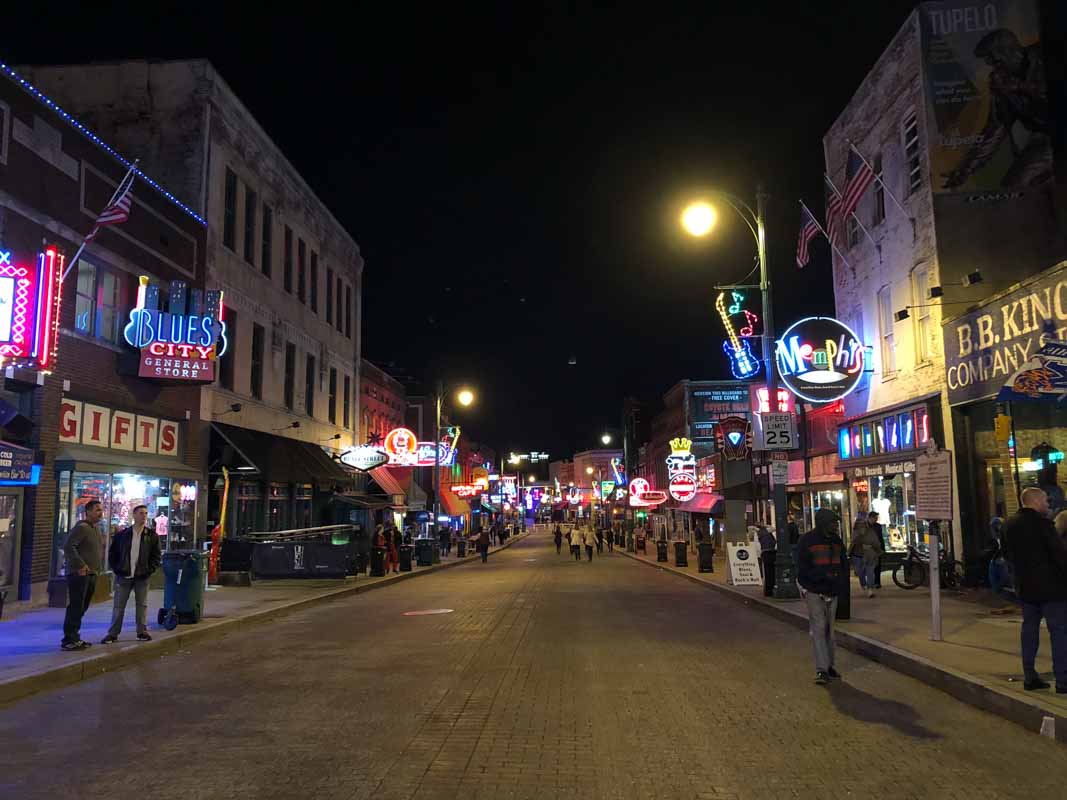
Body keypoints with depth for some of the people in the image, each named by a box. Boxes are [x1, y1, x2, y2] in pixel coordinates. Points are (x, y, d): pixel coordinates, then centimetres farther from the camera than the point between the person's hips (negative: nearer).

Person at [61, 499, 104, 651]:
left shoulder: (96, 530, 18)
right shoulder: (81, 527, -12)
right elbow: (68, 546, -22)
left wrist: (99, 567, 17)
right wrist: (80, 565, -23)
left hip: (91, 575, 9)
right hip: (79, 574, -9)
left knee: (82, 608, 14)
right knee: (75, 607, -7)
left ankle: (75, 637, 22)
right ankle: (69, 640, -3)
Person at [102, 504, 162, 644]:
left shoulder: (152, 535, 3)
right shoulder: (122, 535, 3)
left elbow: (157, 555, 5)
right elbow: (112, 554, 7)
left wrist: (149, 570, -6)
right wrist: (117, 570, -2)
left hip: (142, 577, 0)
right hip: (124, 577, 0)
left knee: (142, 605, 7)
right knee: (119, 605, 2)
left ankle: (142, 631, 15)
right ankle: (113, 633, 8)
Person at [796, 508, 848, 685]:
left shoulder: (837, 541, 8)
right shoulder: (806, 541, -10)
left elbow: (844, 565, 16)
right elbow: (803, 569, -12)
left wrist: (840, 578, -5)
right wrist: (825, 575, -22)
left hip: (832, 592, 6)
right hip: (814, 592, -6)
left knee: (829, 629, 14)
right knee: (818, 628, -10)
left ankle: (829, 665, 25)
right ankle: (821, 670, -11)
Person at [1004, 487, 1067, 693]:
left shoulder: (1010, 525, 8)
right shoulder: (1041, 523, -15)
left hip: (1025, 586, 7)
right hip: (1050, 585, -7)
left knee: (1029, 629, 12)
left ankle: (1029, 677, 16)